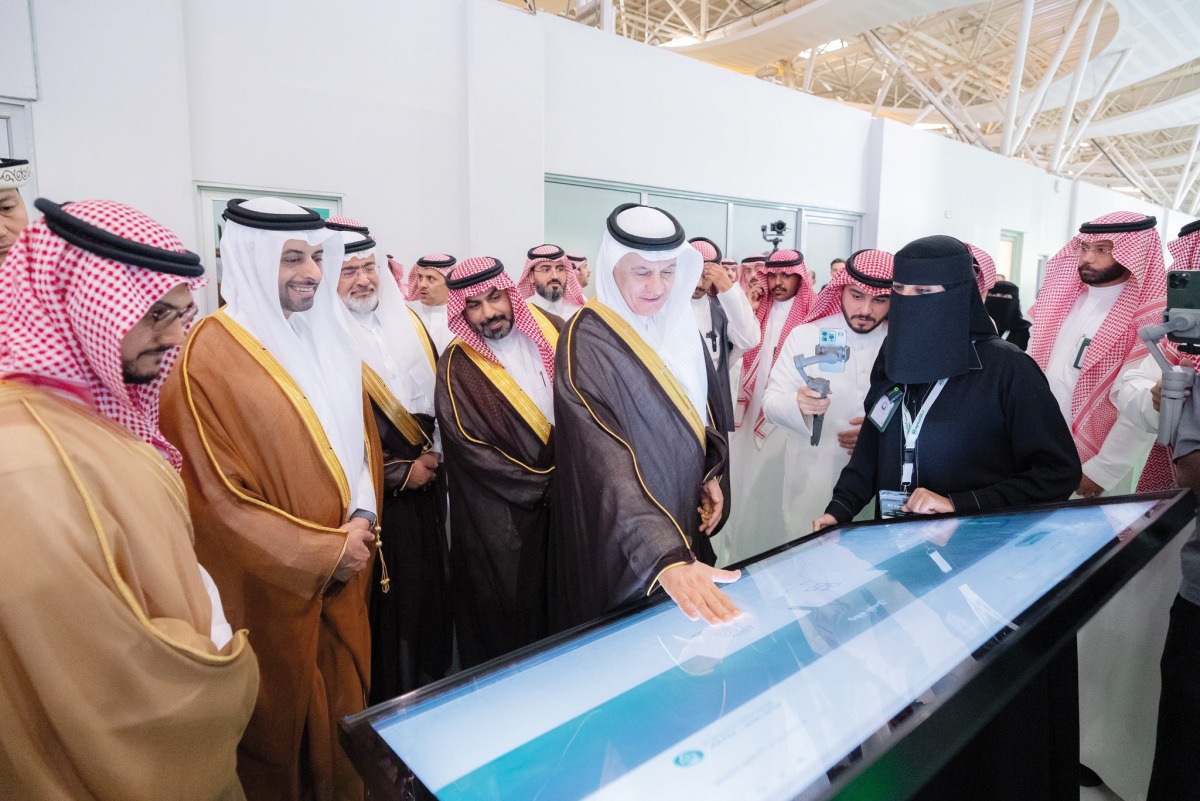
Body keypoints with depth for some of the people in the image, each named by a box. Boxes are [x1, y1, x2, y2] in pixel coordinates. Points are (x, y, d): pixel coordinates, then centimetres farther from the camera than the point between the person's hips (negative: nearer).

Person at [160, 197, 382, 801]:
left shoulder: (328, 339, 8)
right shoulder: (211, 354, -14)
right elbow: (218, 494, -16)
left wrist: (361, 518, -6)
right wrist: (323, 553, -14)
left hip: (345, 571, 6)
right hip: (273, 583, -6)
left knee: (341, 705, 18)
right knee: (283, 717, 12)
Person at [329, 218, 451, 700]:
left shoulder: (407, 322, 8)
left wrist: (434, 452, 1)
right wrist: (400, 473, -11)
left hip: (426, 488, 6)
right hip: (375, 499, -6)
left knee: (432, 592, 17)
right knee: (387, 604, 6)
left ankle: (432, 686, 38)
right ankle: (387, 704, 28)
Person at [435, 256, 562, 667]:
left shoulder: (550, 330, 0)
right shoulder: (457, 367, -11)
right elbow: (474, 451, -13)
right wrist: (547, 485, -11)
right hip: (503, 517, -4)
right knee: (508, 610, 8)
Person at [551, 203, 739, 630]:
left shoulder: (678, 324, -2)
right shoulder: (587, 343, -25)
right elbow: (606, 462, -35)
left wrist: (710, 473, 2)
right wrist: (665, 560, -44)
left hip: (685, 521, 7)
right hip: (621, 543, -6)